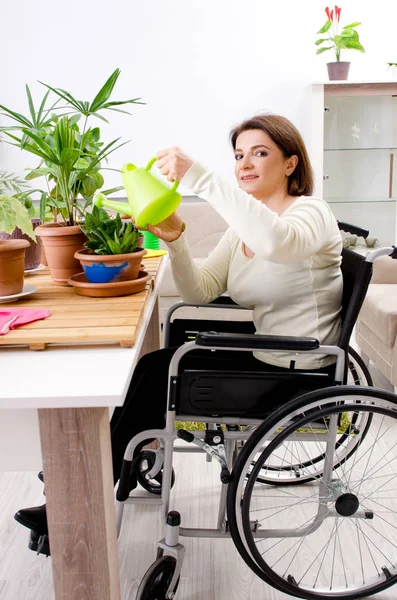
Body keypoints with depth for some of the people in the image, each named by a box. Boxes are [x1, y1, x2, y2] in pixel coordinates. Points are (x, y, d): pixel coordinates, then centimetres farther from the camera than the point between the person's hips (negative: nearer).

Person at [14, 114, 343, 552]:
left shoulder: (311, 213, -12)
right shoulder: (242, 228, 12)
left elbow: (277, 240, -39)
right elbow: (200, 292, 2)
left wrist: (197, 177, -41)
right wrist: (175, 239, -15)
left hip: (296, 376, -7)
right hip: (264, 356, 7)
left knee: (155, 373, -8)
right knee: (154, 367, -2)